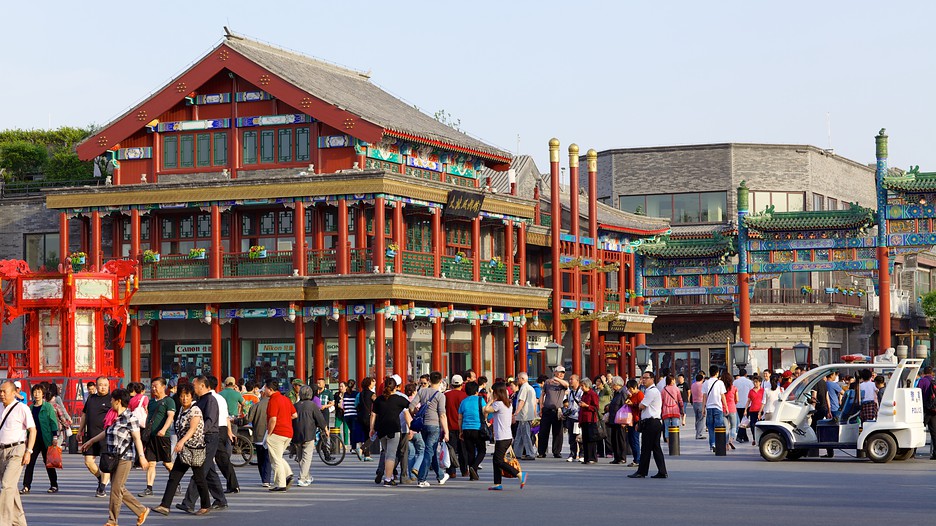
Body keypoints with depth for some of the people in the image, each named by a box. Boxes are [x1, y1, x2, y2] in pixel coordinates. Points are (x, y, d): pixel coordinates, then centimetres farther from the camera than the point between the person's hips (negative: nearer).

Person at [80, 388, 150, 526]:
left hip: (124, 459, -8)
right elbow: (106, 432, 27)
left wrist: (142, 456, -18)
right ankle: (141, 511, 19)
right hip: (113, 458, 8)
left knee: (116, 489, -5)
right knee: (120, 489, 9)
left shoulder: (130, 417, -11)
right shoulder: (115, 417, 13)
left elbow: (137, 438, -13)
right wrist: (91, 441, 36)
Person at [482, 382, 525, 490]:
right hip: (508, 437, 9)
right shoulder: (508, 404, 13)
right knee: (496, 460, 13)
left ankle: (520, 474, -14)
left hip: (502, 438, -9)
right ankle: (497, 484, 12)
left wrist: (491, 400, -3)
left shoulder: (498, 404, -15)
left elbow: (486, 410, -11)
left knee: (499, 461, -7)